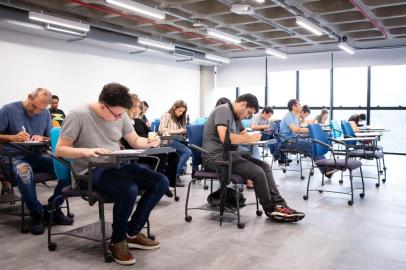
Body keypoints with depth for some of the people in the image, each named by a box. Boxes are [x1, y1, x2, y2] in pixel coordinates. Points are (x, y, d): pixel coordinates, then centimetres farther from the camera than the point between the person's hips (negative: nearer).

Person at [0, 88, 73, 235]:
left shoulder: (45, 113, 9)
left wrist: (42, 138, -11)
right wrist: (12, 137, -21)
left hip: (37, 156, 4)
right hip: (13, 157, -4)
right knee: (24, 171, -41)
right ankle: (37, 213, -18)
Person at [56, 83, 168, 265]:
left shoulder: (120, 115, 3)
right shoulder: (78, 115, -14)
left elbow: (135, 141, 13)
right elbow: (60, 150, -12)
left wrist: (150, 142, -11)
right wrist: (86, 151, -30)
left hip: (118, 165, 7)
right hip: (91, 170, -7)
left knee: (161, 182, -8)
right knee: (129, 190, -35)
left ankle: (132, 233, 5)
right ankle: (117, 242, -7)